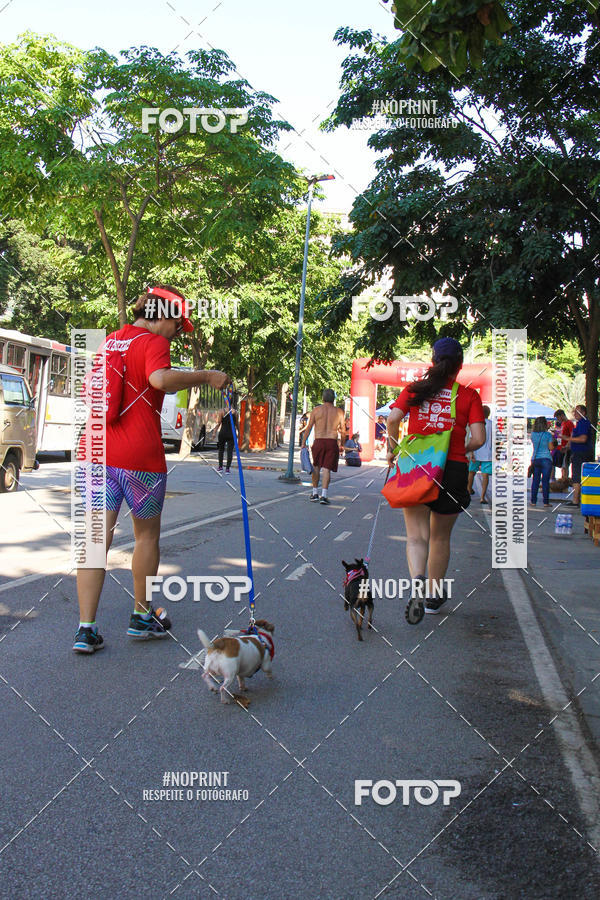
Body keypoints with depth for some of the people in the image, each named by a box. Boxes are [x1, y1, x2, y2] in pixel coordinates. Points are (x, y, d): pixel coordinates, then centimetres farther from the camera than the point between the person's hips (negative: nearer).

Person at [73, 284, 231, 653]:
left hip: (98, 454, 6)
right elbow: (160, 378, -29)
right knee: (147, 535, 14)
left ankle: (86, 628, -1)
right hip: (141, 457, -6)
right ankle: (142, 616, 27)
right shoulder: (154, 343, -8)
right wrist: (206, 376, -21)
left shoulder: (110, 341, 15)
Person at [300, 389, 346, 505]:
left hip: (318, 442, 0)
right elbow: (343, 431, 7)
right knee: (327, 468, 0)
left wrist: (303, 443, 4)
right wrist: (342, 444, 19)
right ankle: (324, 494, -10)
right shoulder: (339, 412, 5)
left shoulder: (316, 410, 2)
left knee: (316, 467, 16)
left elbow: (308, 428, 0)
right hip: (332, 442, 0)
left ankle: (315, 493, 19)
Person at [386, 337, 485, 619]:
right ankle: (433, 596, 30)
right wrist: (461, 450, 13)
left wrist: (392, 449, 6)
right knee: (440, 537, 17)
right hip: (452, 469, 0)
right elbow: (479, 438, -7)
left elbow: (393, 418, -9)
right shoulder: (469, 396, 1)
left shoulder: (415, 389, 4)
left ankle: (417, 582, -27)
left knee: (416, 535, 1)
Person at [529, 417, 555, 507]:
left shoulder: (533, 434, 3)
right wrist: (554, 444, 13)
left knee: (535, 480, 8)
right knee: (545, 481, 0)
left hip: (535, 460, 3)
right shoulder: (548, 434, -8)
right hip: (546, 459, -3)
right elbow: (551, 447, -6)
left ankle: (533, 501, 8)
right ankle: (546, 502, 1)